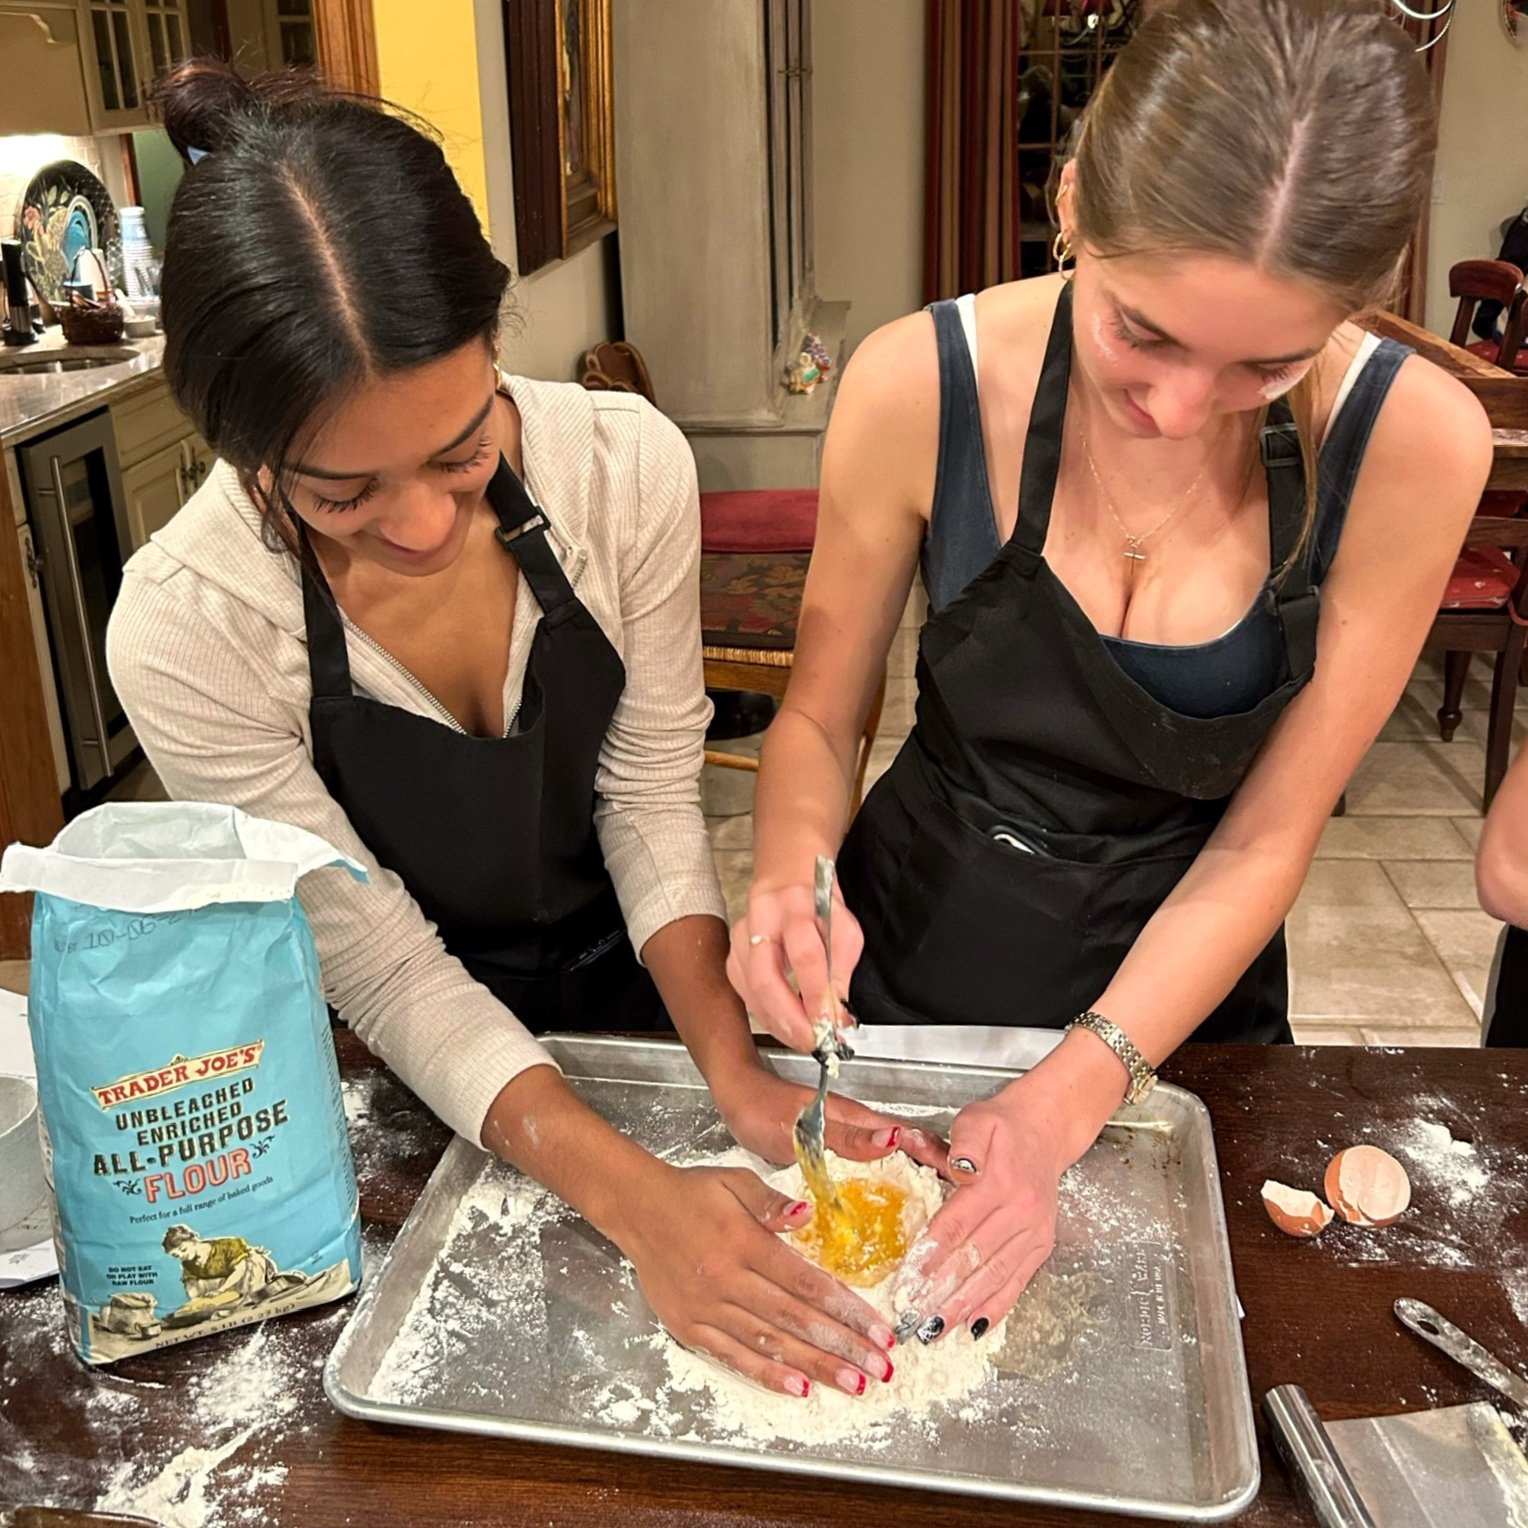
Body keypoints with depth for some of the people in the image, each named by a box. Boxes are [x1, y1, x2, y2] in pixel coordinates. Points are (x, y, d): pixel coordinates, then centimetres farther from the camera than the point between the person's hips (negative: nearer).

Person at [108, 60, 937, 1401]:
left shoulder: (627, 466, -26)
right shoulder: (185, 632, -30)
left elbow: (650, 792, -15)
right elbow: (386, 968, -24)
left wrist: (736, 1072, -27)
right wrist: (634, 1195, -35)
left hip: (637, 984, 2)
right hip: (422, 1075, -1)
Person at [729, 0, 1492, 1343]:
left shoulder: (1410, 442, -21)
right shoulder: (920, 388, -22)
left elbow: (1264, 839, -15)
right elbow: (818, 718, -8)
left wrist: (1067, 1104, -23)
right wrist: (793, 879, -29)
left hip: (1180, 1001, 0)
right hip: (904, 972, 0)